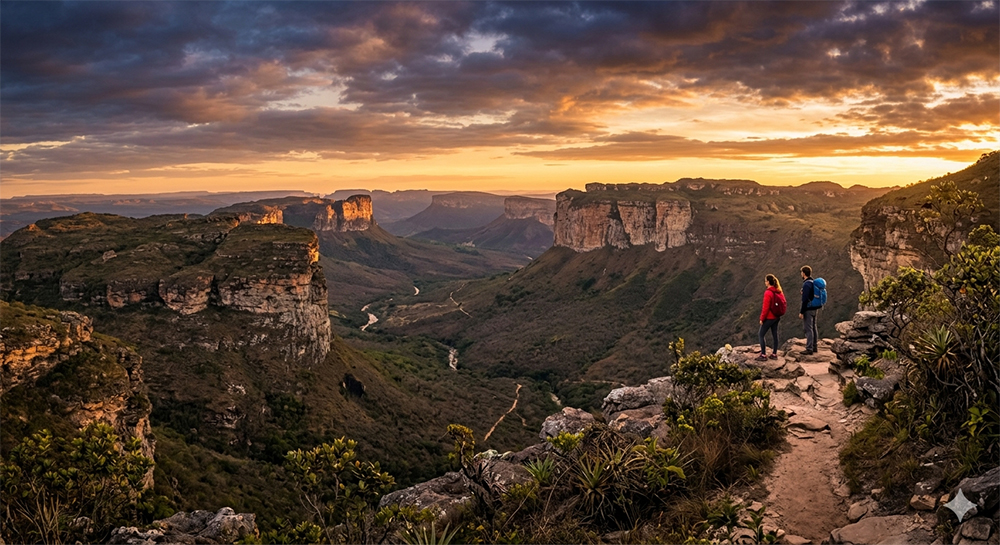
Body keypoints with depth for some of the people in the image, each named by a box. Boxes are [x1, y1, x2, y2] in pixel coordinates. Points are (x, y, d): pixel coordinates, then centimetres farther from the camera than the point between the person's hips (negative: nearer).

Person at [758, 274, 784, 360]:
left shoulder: (768, 293, -19)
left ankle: (763, 355, 0)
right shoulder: (779, 292, 5)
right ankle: (774, 354, 19)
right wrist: (778, 314, 17)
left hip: (769, 317, -8)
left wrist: (762, 318, -11)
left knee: (761, 335, 1)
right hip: (777, 317, 8)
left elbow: (766, 307, -19)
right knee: (775, 334, 14)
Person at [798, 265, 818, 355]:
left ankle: (809, 349, -5)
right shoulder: (814, 283, 11)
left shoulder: (806, 284, -18)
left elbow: (805, 299, -21)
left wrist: (802, 312, -18)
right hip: (815, 309, 10)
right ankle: (814, 347, 22)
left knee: (808, 329, -6)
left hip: (808, 310, -10)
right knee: (814, 328, 15)